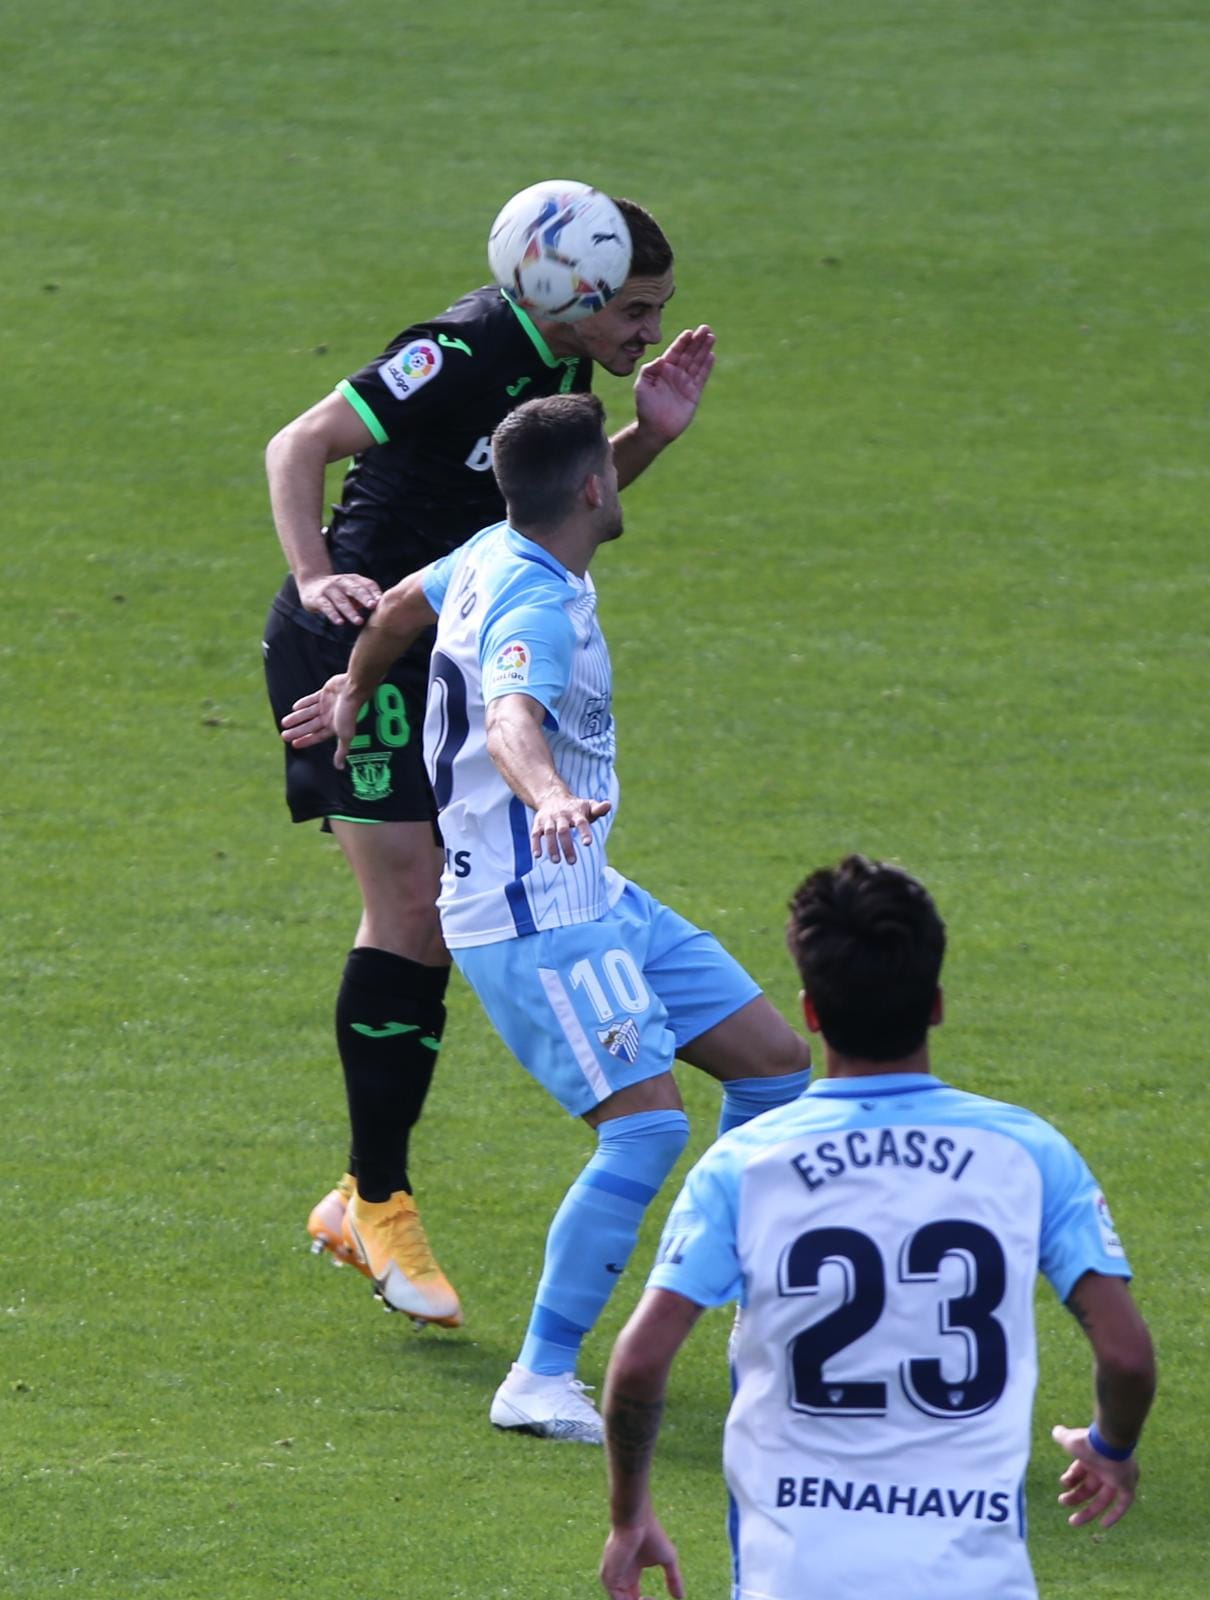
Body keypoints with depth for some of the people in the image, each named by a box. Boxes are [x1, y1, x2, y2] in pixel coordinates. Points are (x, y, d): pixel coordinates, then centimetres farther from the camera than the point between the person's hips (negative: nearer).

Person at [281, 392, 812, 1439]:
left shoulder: (498, 555, 7)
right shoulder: (533, 606, -23)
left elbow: (404, 603, 27)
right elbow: (512, 719, -44)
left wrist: (353, 694, 47)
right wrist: (550, 797, -64)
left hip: (593, 899, 11)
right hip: (531, 920, -11)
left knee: (775, 1060, 10)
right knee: (649, 1123, -23)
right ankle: (540, 1381, -18)